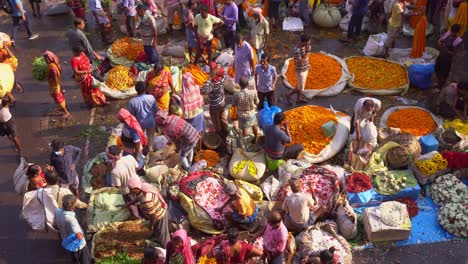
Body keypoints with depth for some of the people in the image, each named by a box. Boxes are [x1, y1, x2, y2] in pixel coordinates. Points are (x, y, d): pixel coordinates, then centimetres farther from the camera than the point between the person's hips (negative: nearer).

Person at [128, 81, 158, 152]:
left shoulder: (132, 101, -24)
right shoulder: (151, 98, -20)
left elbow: (131, 114, -11)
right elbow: (156, 110, -5)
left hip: (140, 123, -1)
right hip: (151, 122, 1)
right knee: (151, 137, 24)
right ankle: (151, 149, 41)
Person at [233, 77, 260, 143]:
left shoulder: (236, 95, -29)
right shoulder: (253, 92, -27)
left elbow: (234, 105, -11)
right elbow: (257, 102, -10)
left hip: (242, 115, -1)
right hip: (251, 113, 1)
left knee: (244, 129, 23)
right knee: (254, 125, 30)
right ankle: (256, 139, 49)